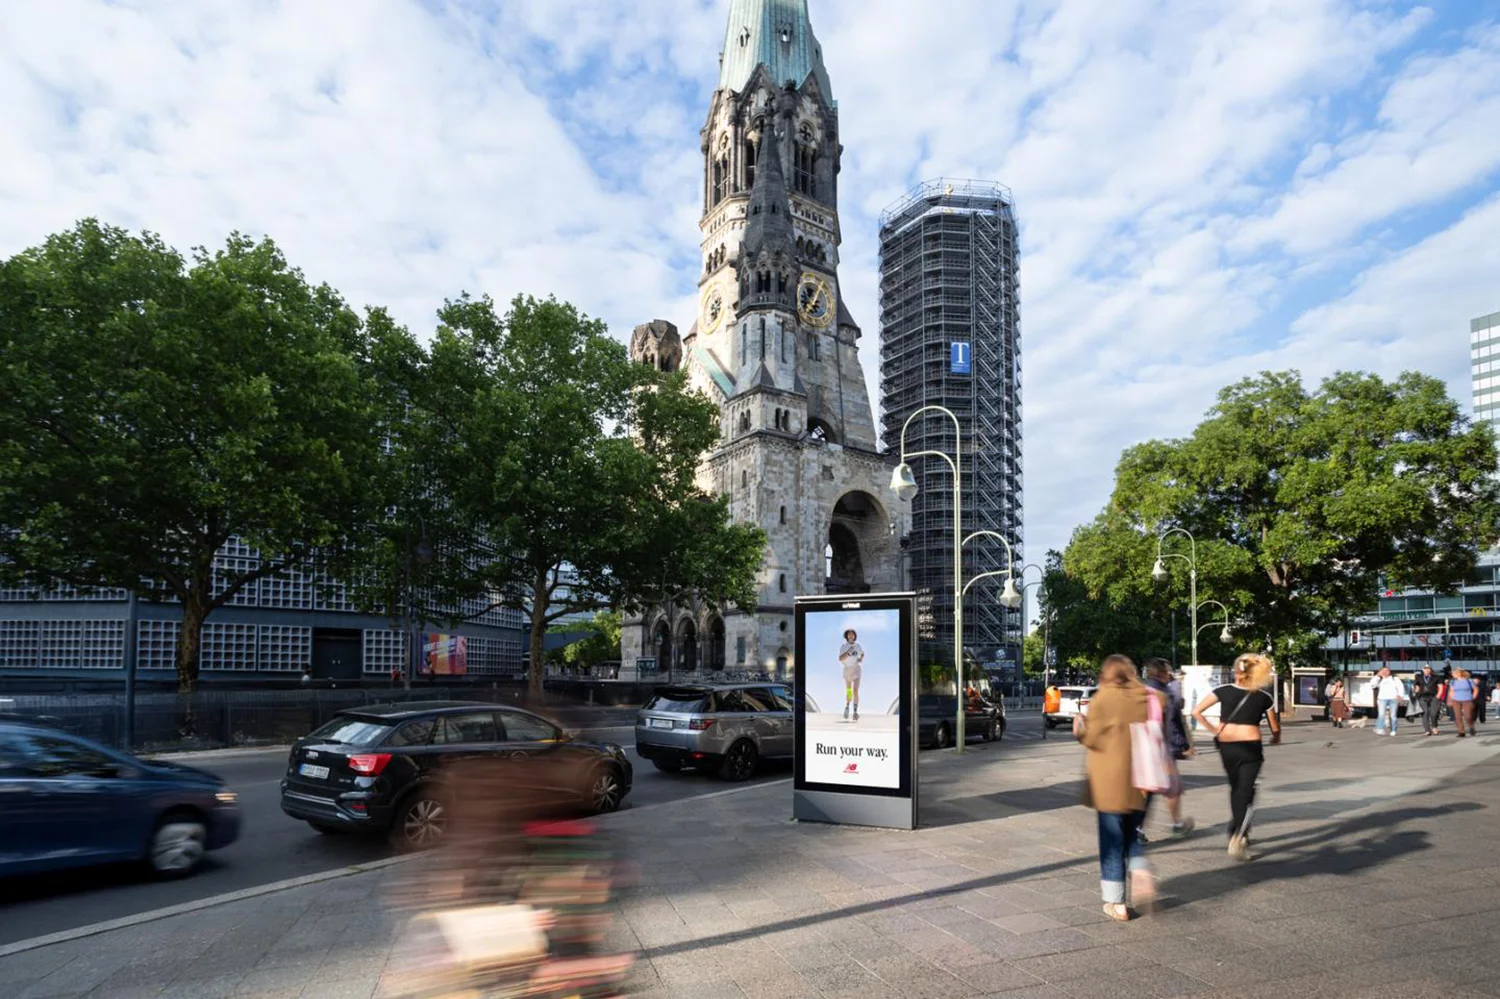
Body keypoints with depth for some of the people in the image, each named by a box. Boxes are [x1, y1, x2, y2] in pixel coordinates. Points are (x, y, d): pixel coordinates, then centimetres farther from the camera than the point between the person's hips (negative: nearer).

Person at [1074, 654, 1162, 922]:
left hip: (1111, 784, -4)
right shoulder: (1151, 698, 3)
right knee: (1132, 834, 22)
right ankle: (1142, 876, -2)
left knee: (1112, 840, 5)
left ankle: (1115, 903, 8)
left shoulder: (1102, 700, -11)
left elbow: (1094, 738, -11)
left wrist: (1079, 729, 8)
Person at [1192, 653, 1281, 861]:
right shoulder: (1264, 698, -2)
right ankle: (1238, 836, -17)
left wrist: (1213, 730, 5)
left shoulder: (1223, 691, -2)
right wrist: (1276, 739, 27)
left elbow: (1196, 712, -6)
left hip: (1226, 747, 2)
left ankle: (1239, 832, 31)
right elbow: (1275, 729, 5)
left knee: (1236, 789, 20)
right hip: (1250, 747, -2)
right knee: (1245, 792, 1)